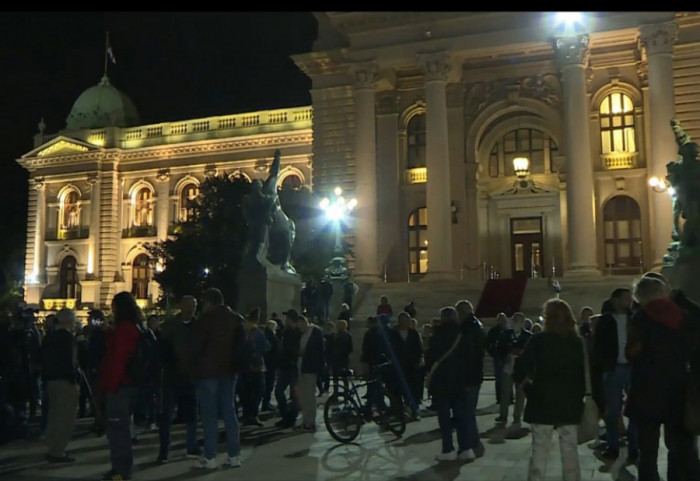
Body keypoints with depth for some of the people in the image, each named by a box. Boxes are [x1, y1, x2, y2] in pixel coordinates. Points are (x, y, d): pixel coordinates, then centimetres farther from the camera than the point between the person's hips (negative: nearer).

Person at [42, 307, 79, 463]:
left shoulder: (49, 336, 11)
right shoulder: (67, 337, -15)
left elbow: (44, 359, 14)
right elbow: (69, 361, -21)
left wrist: (46, 377, 17)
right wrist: (74, 381, -16)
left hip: (51, 379, 9)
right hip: (65, 381, -9)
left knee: (54, 417, 18)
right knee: (66, 418, -4)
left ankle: (52, 449, 25)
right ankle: (57, 452, -3)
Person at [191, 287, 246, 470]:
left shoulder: (205, 319, -10)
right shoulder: (237, 319, 8)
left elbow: (196, 346, -9)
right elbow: (242, 346, 9)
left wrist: (197, 365, 6)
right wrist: (236, 364, 11)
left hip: (208, 371, -5)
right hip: (229, 370, 6)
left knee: (209, 414, -1)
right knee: (229, 411, 9)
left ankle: (209, 457, 1)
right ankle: (234, 455, 8)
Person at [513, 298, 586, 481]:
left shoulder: (538, 341, -8)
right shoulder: (578, 343, 2)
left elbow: (520, 371, -12)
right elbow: (586, 373, 4)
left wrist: (529, 388, 4)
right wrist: (579, 395, 12)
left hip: (542, 403, -3)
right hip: (570, 405, 3)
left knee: (539, 452, 3)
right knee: (570, 451, 10)